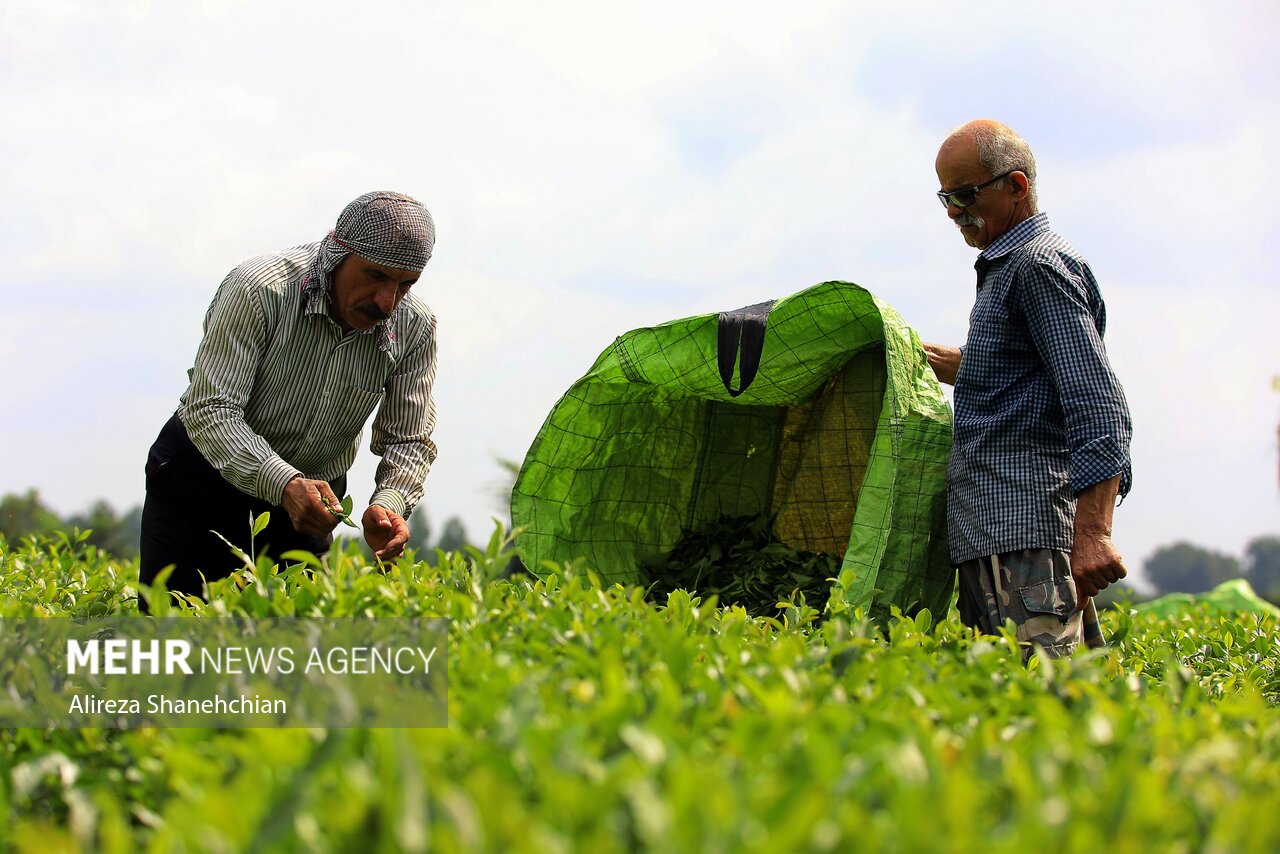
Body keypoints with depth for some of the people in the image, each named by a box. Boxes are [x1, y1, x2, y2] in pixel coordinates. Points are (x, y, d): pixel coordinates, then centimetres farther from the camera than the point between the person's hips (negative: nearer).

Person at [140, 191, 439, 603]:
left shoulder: (415, 328, -13)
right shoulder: (258, 289, -27)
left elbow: (408, 440, -7)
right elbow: (210, 411, -30)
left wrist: (389, 505, -30)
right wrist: (284, 484, -44)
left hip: (310, 498, 4)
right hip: (204, 478, -3)